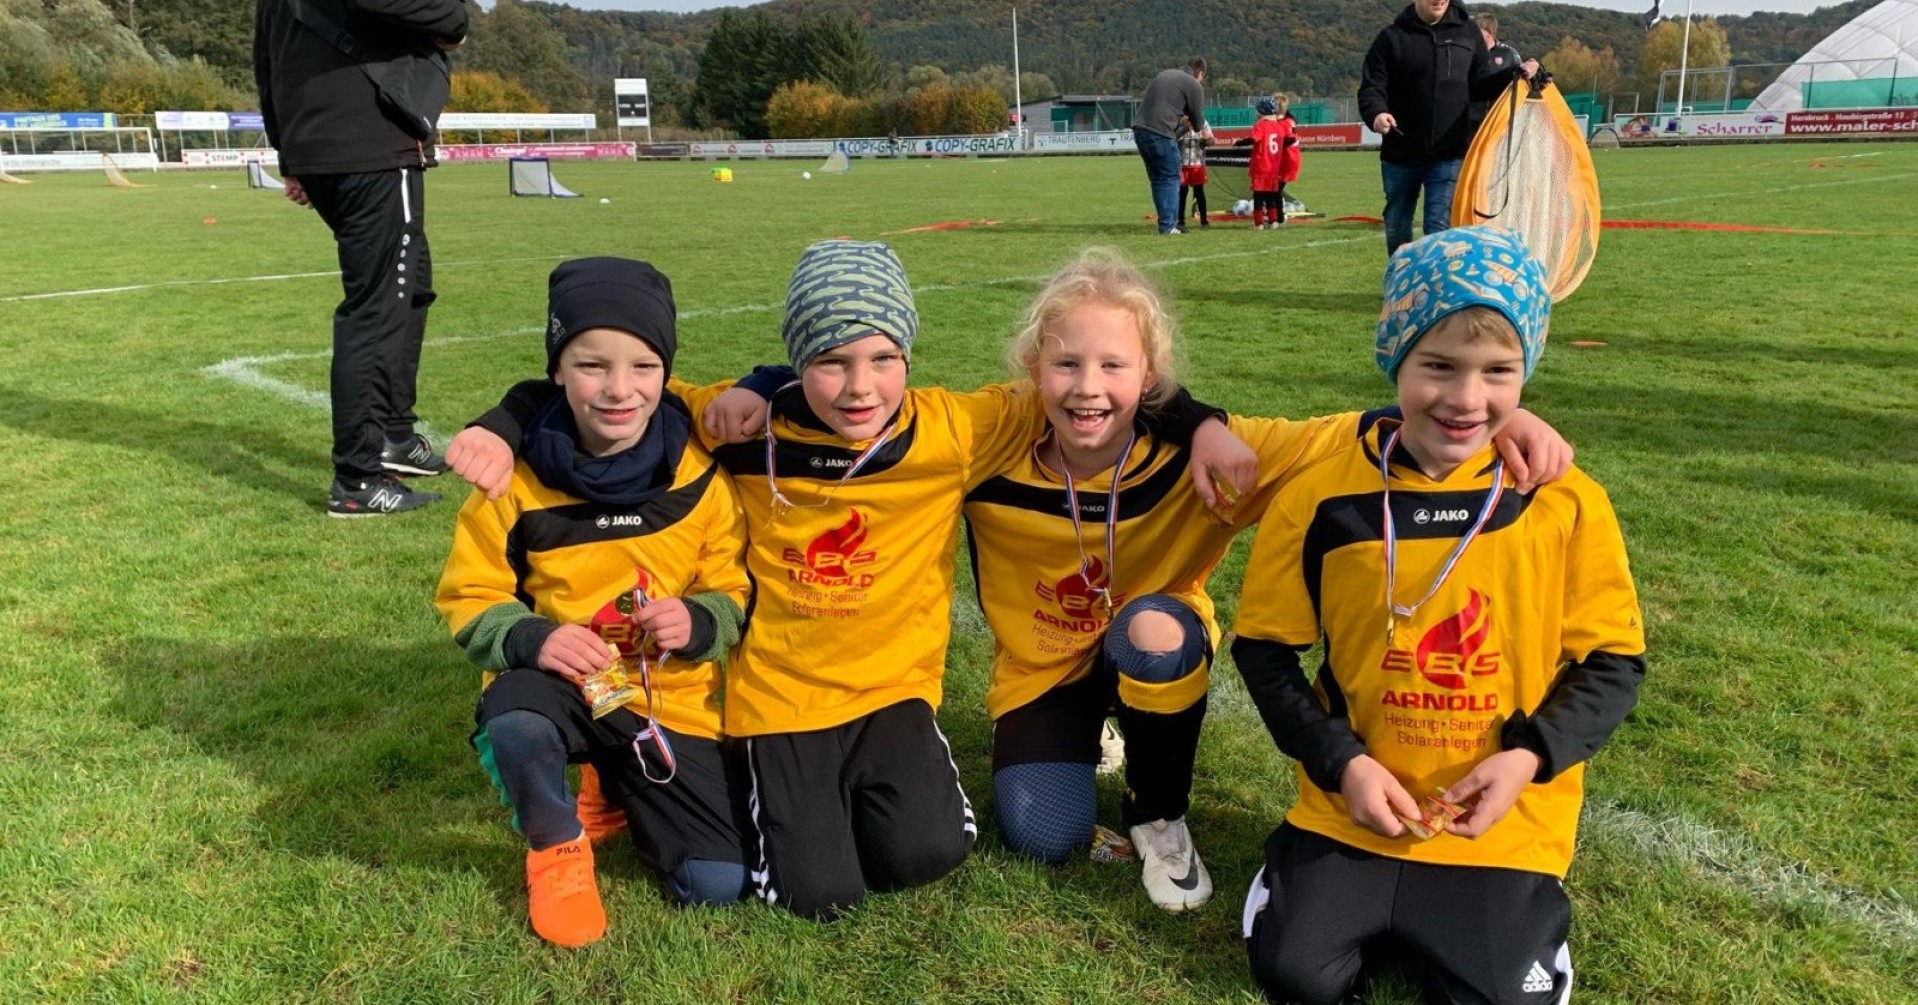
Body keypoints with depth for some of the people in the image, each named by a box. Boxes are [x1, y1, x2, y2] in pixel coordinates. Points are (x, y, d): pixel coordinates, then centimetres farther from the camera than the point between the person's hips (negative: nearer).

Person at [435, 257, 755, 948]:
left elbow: (735, 594, 1)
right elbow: (469, 598, -2)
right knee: (512, 723, -38)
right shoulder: (518, 478, -9)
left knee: (718, 884, -6)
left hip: (672, 701, 1)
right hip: (560, 682, -1)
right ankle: (556, 845, -3)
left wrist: (698, 621, -21)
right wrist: (530, 638, -22)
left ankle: (620, 793, 26)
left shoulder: (700, 478, -8)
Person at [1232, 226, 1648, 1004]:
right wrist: (1342, 763, -12)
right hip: (1356, 804, 0)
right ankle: (1298, 870, 24)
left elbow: (1612, 661, -1)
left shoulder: (1567, 504, -8)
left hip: (1510, 819, 1)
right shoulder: (1321, 499, -10)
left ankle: (1528, 911, 26)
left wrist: (1531, 755, -16)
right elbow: (1264, 648, -2)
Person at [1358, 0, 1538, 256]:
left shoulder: (1468, 34, 8)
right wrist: (1376, 113, -27)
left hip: (1449, 155, 0)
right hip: (1400, 155, 0)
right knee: (1396, 227, 13)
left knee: (1441, 228, -8)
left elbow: (1480, 87, 14)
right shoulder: (1391, 37, 0)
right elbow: (1371, 87, -6)